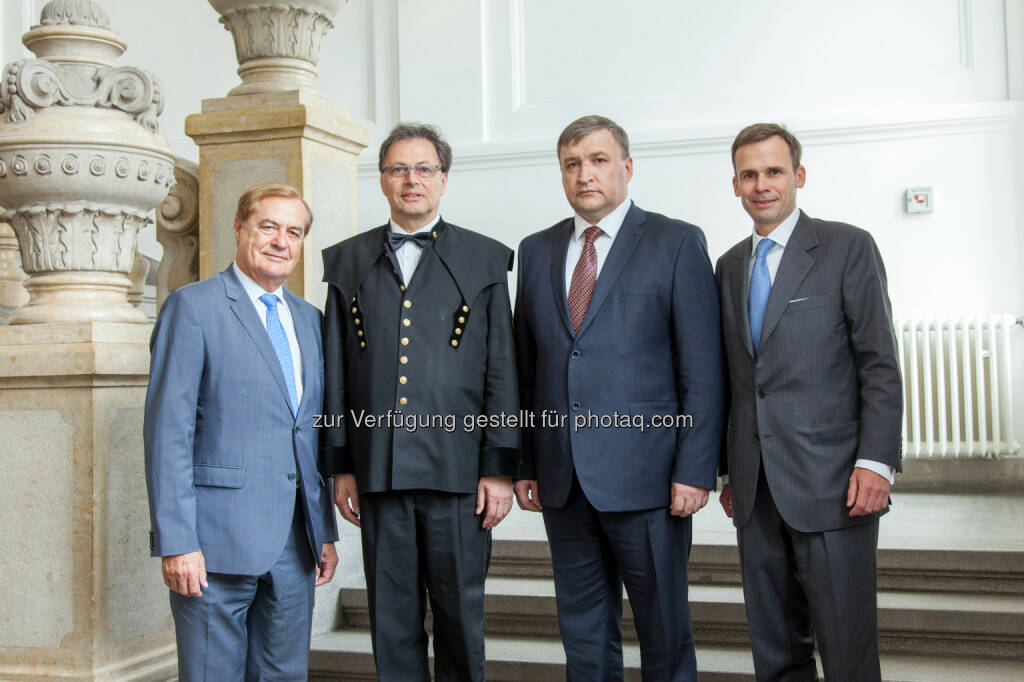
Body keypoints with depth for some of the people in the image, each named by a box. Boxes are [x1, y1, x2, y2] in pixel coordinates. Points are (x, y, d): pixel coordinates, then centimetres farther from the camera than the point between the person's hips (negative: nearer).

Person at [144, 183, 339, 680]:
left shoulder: (308, 318, 15)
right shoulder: (193, 307, -4)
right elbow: (168, 431, -10)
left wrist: (325, 531, 12)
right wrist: (177, 542, -15)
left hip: (294, 543, 6)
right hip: (218, 540, -6)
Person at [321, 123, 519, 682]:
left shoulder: (485, 259, 6)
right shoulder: (348, 261, 11)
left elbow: (502, 372, 2)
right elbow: (336, 373, 10)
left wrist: (499, 468, -3)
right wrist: (341, 465, 6)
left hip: (458, 470, -2)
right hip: (378, 473, 2)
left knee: (460, 612, 6)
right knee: (391, 618, 8)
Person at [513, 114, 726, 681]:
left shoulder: (676, 243, -1)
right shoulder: (536, 251, 12)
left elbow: (703, 371, -5)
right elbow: (526, 369, 13)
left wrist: (695, 471, -12)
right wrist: (525, 465, 8)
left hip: (645, 479, -4)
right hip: (562, 482, 4)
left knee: (664, 635, 7)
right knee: (583, 633, 14)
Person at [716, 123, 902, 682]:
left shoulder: (848, 248, -1)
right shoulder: (731, 265, 15)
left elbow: (880, 365, -6)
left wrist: (876, 460, -15)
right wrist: (729, 470, 14)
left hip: (831, 482, -5)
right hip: (756, 489, 5)